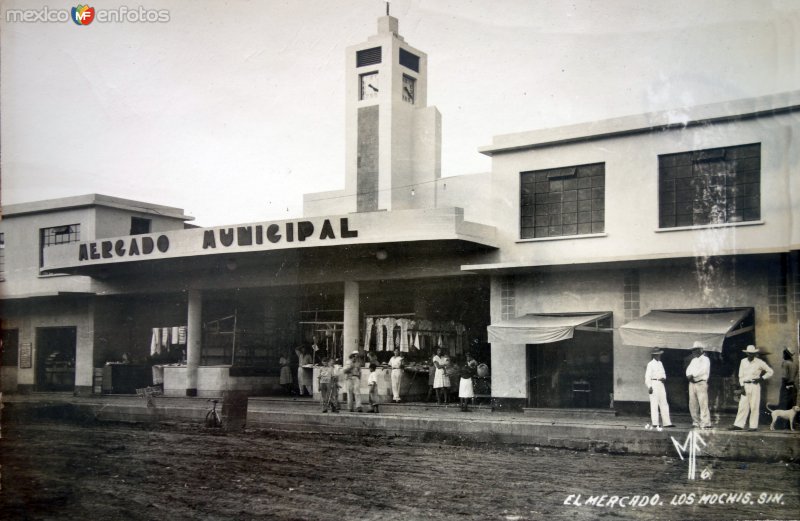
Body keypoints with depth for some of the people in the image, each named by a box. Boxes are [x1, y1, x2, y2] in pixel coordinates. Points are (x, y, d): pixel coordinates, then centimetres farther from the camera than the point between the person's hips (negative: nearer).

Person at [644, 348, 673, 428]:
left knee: (664, 403, 5)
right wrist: (649, 386, -16)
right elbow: (647, 376, -8)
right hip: (654, 384, -7)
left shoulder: (660, 363, 18)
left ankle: (666, 422, 6)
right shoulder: (650, 364, -4)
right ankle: (654, 422, -5)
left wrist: (664, 378, -1)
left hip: (661, 384, 7)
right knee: (654, 403, -7)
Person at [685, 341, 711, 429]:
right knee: (692, 404, 6)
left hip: (701, 383, -7)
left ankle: (705, 423, -14)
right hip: (692, 383, 7)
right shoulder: (693, 360, 23)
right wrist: (689, 375, -7)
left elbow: (702, 370, -13)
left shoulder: (705, 359, 0)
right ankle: (696, 422, 12)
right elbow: (688, 370, 14)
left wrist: (692, 375, -13)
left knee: (703, 404, -12)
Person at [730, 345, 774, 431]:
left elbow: (770, 371, 7)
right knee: (742, 406, 1)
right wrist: (742, 386, 1)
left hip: (755, 386, -3)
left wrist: (762, 378, -6)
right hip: (745, 385, 3)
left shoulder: (759, 362, 0)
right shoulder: (743, 361, 9)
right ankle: (739, 425, 1)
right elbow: (741, 375, 10)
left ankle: (754, 426, 1)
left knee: (754, 406, -3)